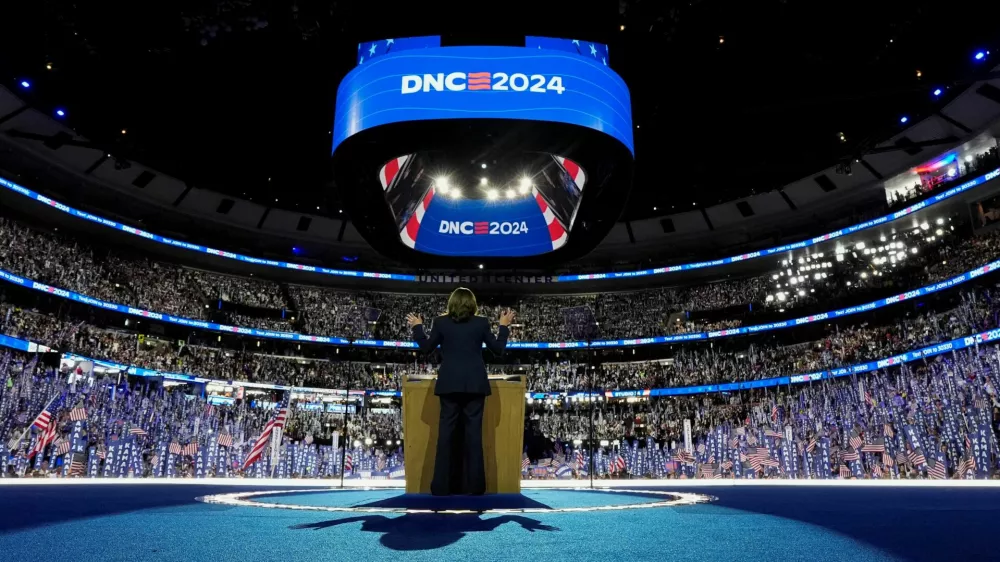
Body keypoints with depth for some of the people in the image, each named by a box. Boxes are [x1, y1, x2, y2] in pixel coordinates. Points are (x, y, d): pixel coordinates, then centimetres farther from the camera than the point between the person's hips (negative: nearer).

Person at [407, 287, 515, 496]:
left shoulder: (441, 322, 1)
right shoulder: (481, 322, 0)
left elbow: (426, 347, 11)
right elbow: (498, 349, 7)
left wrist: (417, 327, 25)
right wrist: (504, 326, 20)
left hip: (449, 384, 1)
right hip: (474, 384, 0)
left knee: (446, 431, 4)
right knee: (474, 432, 2)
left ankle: (441, 486, 5)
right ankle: (474, 485, 4)